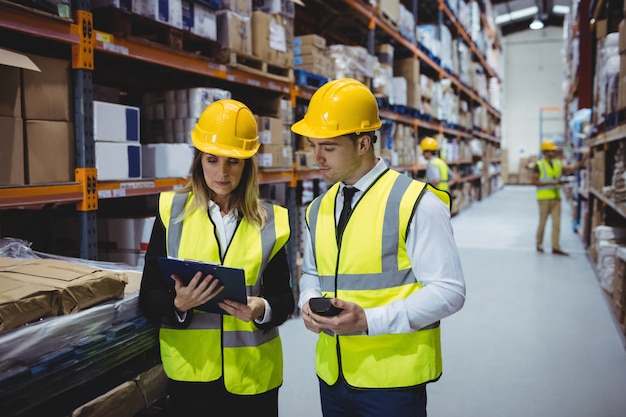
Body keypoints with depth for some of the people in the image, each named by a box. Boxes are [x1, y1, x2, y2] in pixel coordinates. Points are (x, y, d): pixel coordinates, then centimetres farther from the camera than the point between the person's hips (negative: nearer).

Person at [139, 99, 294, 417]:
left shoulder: (270, 221, 0)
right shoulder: (172, 212, -1)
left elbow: (283, 298, 1)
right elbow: (149, 295, -1)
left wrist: (262, 309, -19)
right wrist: (178, 304, -20)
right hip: (189, 372, 0)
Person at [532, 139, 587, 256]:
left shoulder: (558, 164, 10)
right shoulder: (539, 165, -7)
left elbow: (572, 168, 3)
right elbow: (534, 181, -12)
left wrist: (583, 160, -9)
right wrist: (551, 182, -18)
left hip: (556, 197, 5)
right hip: (544, 197, -5)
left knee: (556, 223, 2)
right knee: (543, 222, 5)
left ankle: (556, 247, 6)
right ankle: (539, 244, 22)